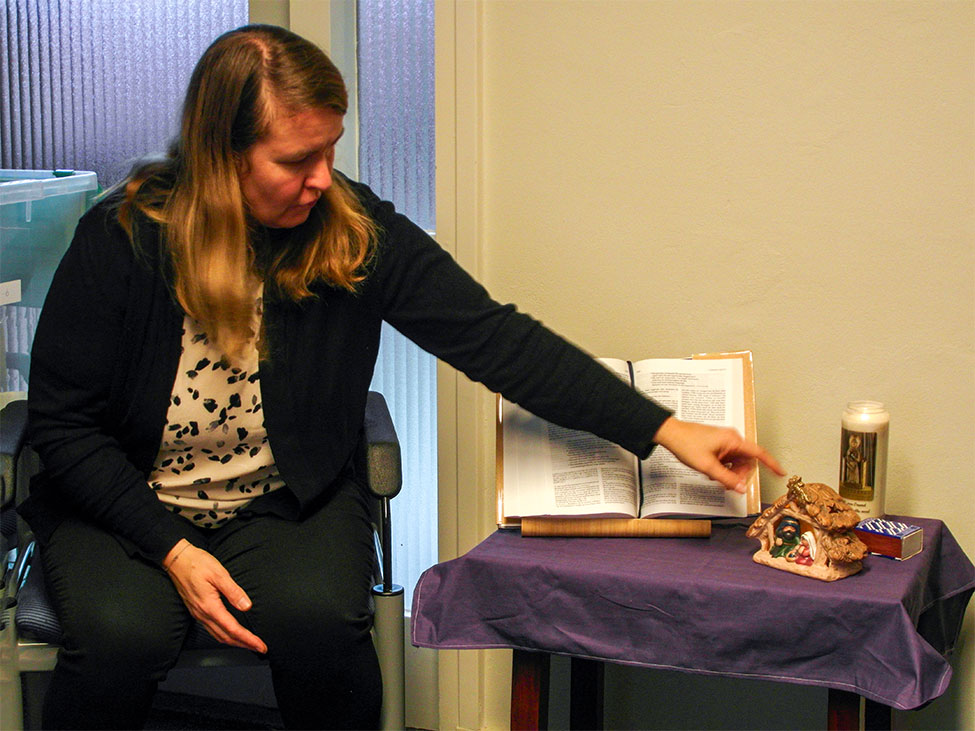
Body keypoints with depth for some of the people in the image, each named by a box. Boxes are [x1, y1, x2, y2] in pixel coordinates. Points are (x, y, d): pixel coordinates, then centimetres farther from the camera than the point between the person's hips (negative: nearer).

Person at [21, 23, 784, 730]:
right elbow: (63, 421, -8)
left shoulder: (358, 231, -10)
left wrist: (663, 430, -17)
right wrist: (173, 550, -18)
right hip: (124, 502, -1)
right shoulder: (123, 238, -15)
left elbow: (494, 339, -11)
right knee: (122, 635, -31)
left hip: (285, 501, 1)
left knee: (320, 621, -30)